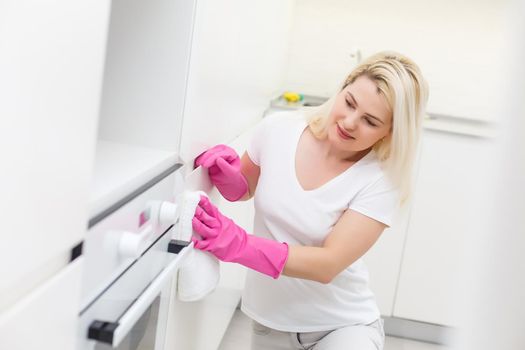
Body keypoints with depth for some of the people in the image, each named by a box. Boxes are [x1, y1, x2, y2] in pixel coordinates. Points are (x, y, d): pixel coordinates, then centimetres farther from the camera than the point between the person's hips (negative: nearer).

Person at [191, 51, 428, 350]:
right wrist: (227, 175, -15)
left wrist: (239, 245, -37)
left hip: (341, 324, -3)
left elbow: (328, 264, -26)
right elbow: (244, 189, 8)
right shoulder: (278, 130, -10)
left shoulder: (381, 180, -20)